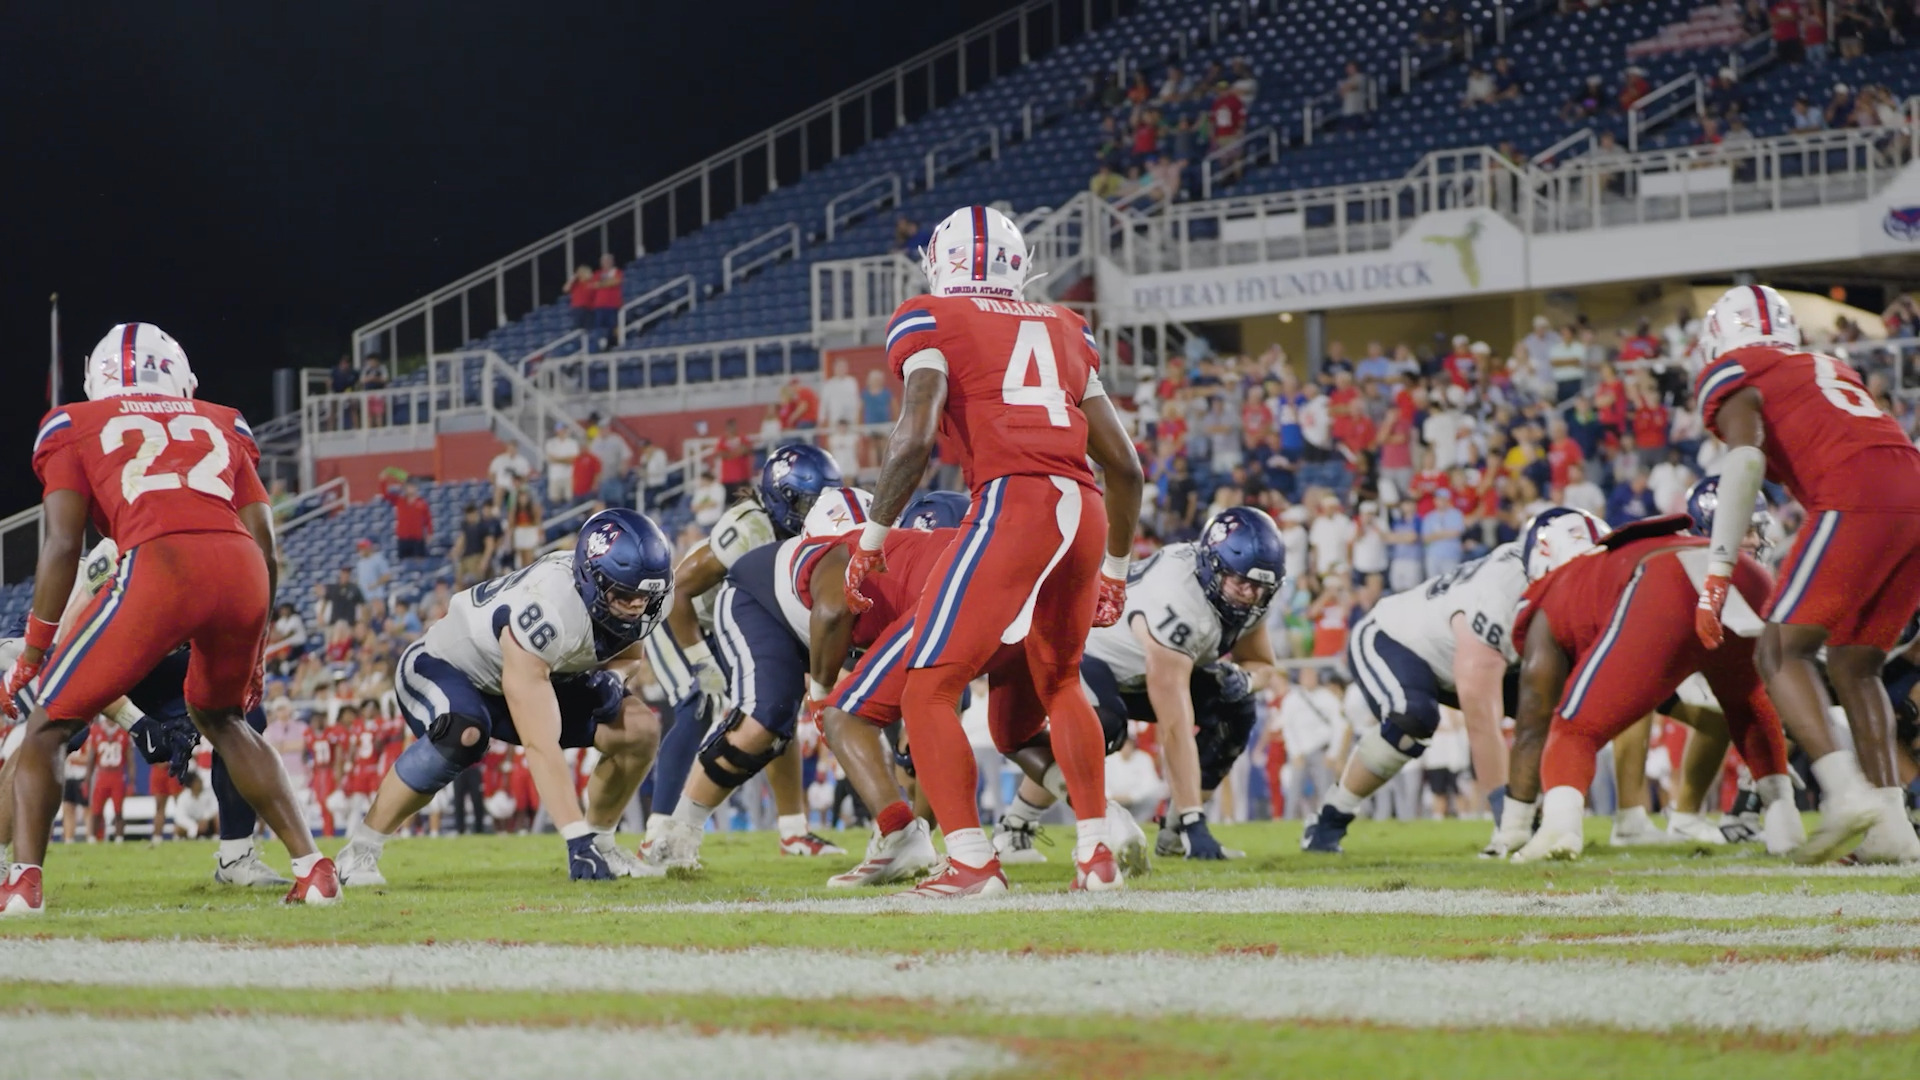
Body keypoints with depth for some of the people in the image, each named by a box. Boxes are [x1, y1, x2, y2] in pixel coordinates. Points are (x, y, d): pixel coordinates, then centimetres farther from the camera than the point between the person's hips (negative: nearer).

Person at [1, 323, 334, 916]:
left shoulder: (75, 427, 22)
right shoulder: (221, 425, 31)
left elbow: (63, 543, 10)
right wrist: (252, 652, 34)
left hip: (159, 565, -4)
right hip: (242, 571, 4)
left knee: (48, 723, 13)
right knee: (220, 716, 31)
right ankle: (312, 866, 23)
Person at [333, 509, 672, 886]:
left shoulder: (641, 599, -20)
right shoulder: (545, 609, -41)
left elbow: (627, 655, 5)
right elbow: (541, 746, -43)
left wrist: (613, 679, -20)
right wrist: (577, 838, -47)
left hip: (539, 673, 7)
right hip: (443, 668, -7)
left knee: (639, 730, -11)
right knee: (463, 735, -39)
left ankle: (601, 842, 12)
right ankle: (361, 851, -22)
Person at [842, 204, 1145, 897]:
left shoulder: (930, 321, 8)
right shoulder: (1062, 330, 23)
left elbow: (916, 437, -9)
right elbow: (1125, 465, 23)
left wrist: (872, 539, -2)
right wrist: (1115, 567, 34)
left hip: (1012, 503, -6)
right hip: (1083, 511, 6)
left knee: (929, 693, 0)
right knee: (1059, 683, 28)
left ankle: (972, 862, -11)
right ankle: (1097, 854, 25)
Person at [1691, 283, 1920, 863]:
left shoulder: (1731, 375, 13)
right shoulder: (1832, 370, 34)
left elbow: (1745, 461, -5)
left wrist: (1717, 575, -10)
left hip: (1856, 500, -7)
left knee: (1781, 650, -1)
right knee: (1854, 665, 16)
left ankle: (1844, 791, -20)